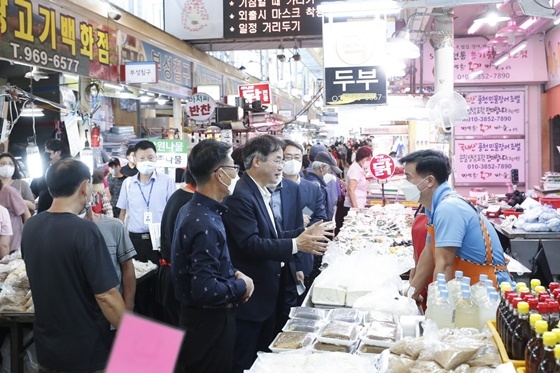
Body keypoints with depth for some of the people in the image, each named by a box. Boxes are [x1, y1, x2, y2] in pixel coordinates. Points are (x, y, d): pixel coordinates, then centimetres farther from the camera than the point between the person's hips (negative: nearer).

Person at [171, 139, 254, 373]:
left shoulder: (194, 209, 4)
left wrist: (234, 273, 0)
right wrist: (241, 286, -16)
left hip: (202, 316, 9)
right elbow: (205, 291, -32)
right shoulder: (205, 225, -28)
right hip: (209, 322, -9)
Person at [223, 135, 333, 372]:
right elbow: (251, 244, -28)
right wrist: (296, 245, -28)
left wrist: (304, 233, 4)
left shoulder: (260, 192, 10)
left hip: (265, 293, 10)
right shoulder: (241, 196, -21)